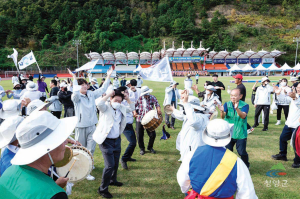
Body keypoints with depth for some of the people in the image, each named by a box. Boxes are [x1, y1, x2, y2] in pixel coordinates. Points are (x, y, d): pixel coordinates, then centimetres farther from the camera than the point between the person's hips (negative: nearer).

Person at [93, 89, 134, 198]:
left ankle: (113, 180, 45)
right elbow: (99, 103, -34)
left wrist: (128, 99, 1)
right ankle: (103, 189, 6)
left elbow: (132, 108, 16)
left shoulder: (121, 108, 4)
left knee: (116, 163, 21)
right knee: (109, 165, -10)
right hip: (106, 141, -7)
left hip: (117, 140, 7)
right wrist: (109, 94, -26)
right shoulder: (106, 107, -13)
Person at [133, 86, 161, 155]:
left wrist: (158, 109, -31)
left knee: (152, 135, -1)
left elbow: (157, 104, -9)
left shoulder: (152, 98, 2)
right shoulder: (140, 98, 2)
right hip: (140, 119, 0)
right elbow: (135, 106, 8)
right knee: (139, 135, 3)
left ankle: (150, 147, 27)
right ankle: (142, 148, 28)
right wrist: (134, 111, -12)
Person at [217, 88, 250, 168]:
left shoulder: (244, 105, -9)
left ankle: (246, 166, 31)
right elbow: (223, 117, -14)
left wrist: (237, 108, -47)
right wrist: (222, 111, -38)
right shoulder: (227, 104, -2)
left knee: (242, 152, 3)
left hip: (240, 134, -3)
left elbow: (243, 116, -28)